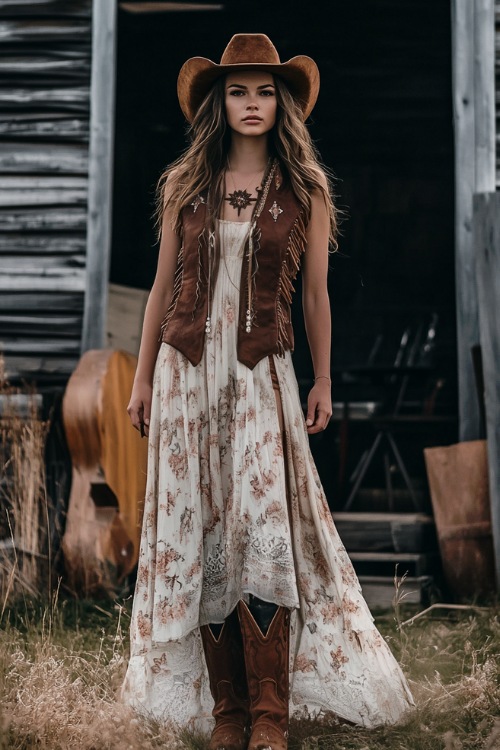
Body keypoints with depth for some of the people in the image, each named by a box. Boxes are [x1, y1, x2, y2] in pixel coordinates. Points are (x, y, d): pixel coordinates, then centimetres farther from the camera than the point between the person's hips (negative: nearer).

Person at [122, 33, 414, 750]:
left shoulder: (305, 189, 4)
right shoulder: (184, 185, 8)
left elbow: (316, 294, 9)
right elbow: (162, 287, 12)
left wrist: (323, 381, 9)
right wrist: (143, 377, 11)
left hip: (262, 373, -2)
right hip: (188, 369, 2)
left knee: (265, 530, -13)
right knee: (198, 530, 1)